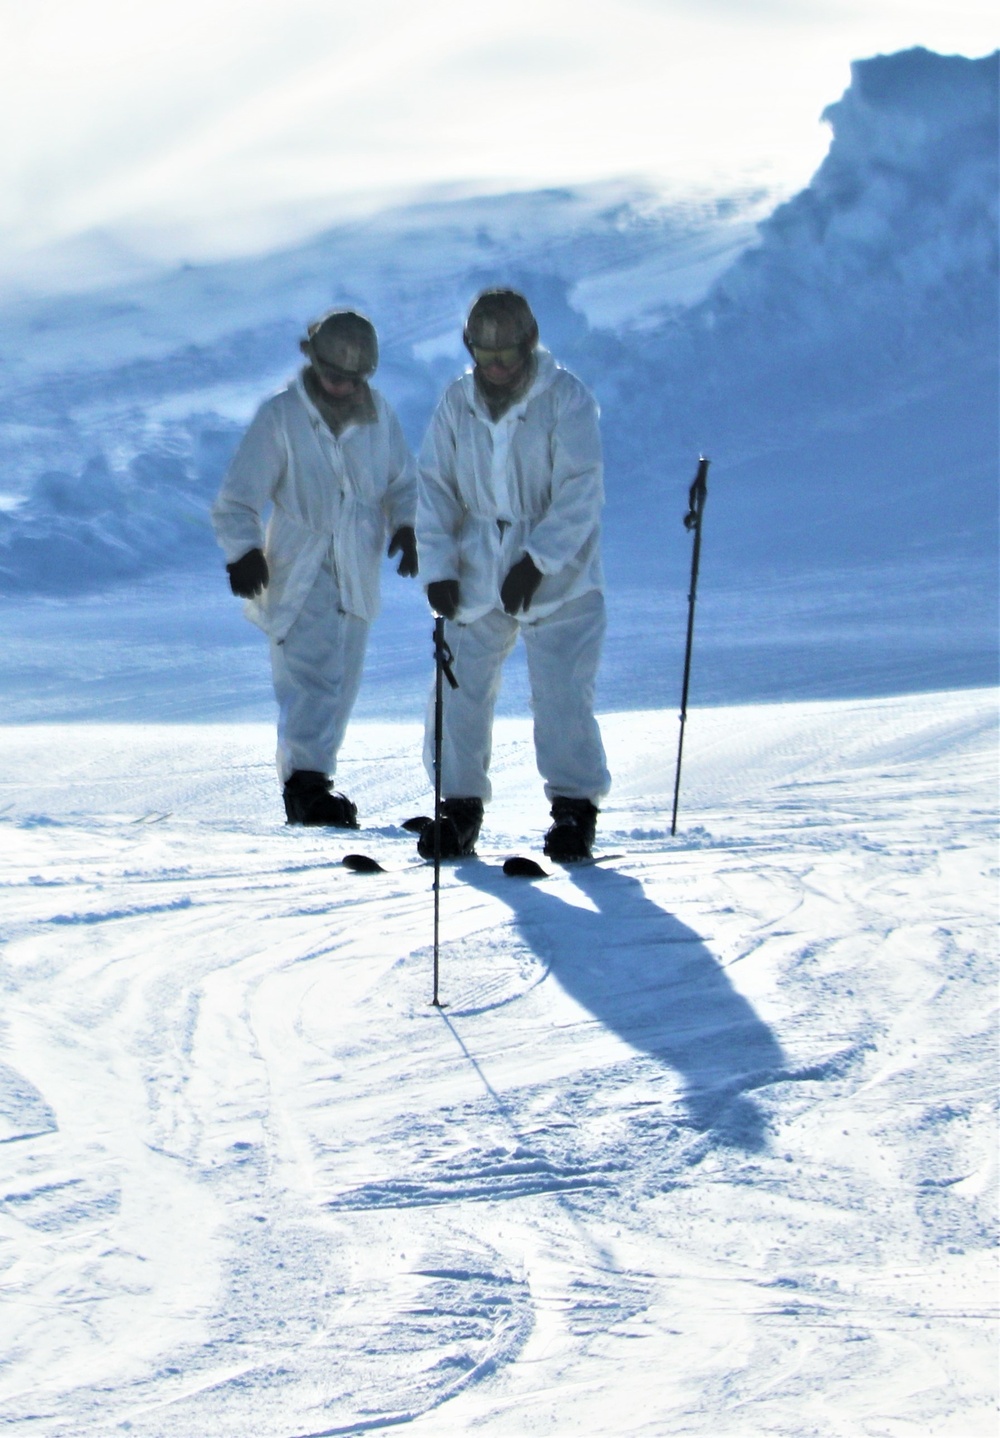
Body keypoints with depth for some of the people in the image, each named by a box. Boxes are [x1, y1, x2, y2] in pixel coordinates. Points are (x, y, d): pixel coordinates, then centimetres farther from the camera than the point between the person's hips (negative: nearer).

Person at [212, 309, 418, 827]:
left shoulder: (377, 413, 6)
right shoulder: (280, 416, -8)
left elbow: (401, 482, 16)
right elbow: (236, 500, -9)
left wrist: (405, 525, -5)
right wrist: (243, 551, -26)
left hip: (356, 579, 6)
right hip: (298, 572, -5)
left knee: (341, 687, 10)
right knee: (312, 675, -21)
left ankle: (307, 783, 21)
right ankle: (307, 783, -28)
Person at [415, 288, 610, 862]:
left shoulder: (567, 398, -9)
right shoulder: (456, 403, 3)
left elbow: (580, 491, -14)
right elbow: (436, 488, 5)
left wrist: (537, 560, -23)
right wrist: (439, 568, -5)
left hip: (557, 573, -4)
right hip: (477, 572, 4)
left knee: (562, 694, -9)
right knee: (460, 690, 0)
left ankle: (575, 808, 4)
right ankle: (460, 807, 11)